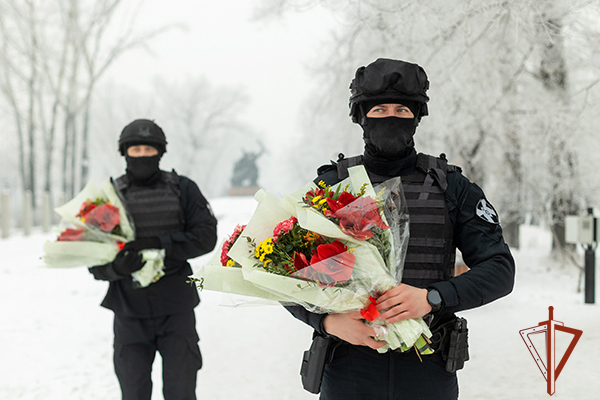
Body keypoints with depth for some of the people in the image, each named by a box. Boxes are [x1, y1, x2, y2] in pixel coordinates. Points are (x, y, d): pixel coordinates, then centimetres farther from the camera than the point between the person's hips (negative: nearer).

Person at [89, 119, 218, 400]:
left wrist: (160, 244, -20)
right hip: (130, 313, 1)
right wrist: (118, 267, -22)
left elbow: (206, 236, -6)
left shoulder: (183, 190, 3)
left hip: (176, 311, -1)